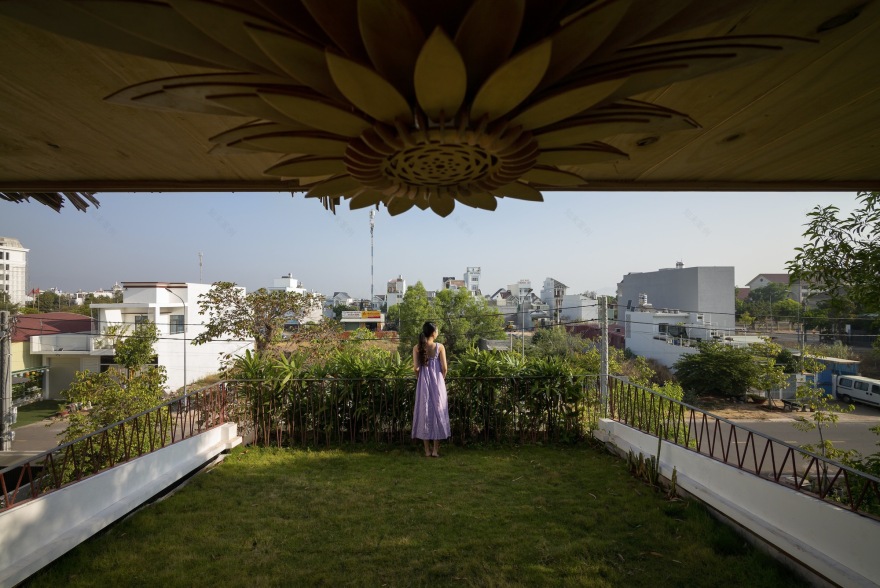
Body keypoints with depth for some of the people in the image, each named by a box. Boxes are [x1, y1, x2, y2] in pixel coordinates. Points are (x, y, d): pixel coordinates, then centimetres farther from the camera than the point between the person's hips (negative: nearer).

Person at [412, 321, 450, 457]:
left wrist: (420, 378, 10)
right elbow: (444, 368, -7)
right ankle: (436, 450, 9)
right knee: (437, 411, 7)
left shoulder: (417, 348, -2)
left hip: (423, 384, 1)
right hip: (437, 383, -1)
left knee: (424, 412, 8)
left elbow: (416, 367, -7)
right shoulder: (440, 347, -6)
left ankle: (427, 450, 13)